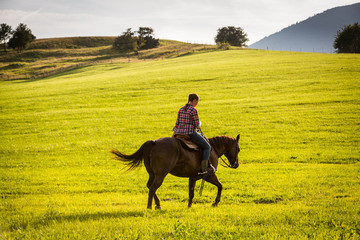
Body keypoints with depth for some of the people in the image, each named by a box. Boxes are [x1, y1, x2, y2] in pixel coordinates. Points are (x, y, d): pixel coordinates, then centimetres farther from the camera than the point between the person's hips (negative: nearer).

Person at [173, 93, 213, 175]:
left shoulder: (181, 109, 11)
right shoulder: (193, 110, -12)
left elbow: (177, 123, 12)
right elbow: (197, 125, -11)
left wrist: (173, 136, 15)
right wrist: (199, 123, 12)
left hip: (179, 133, 7)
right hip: (190, 133, -7)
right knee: (207, 147, 6)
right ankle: (204, 168, -6)